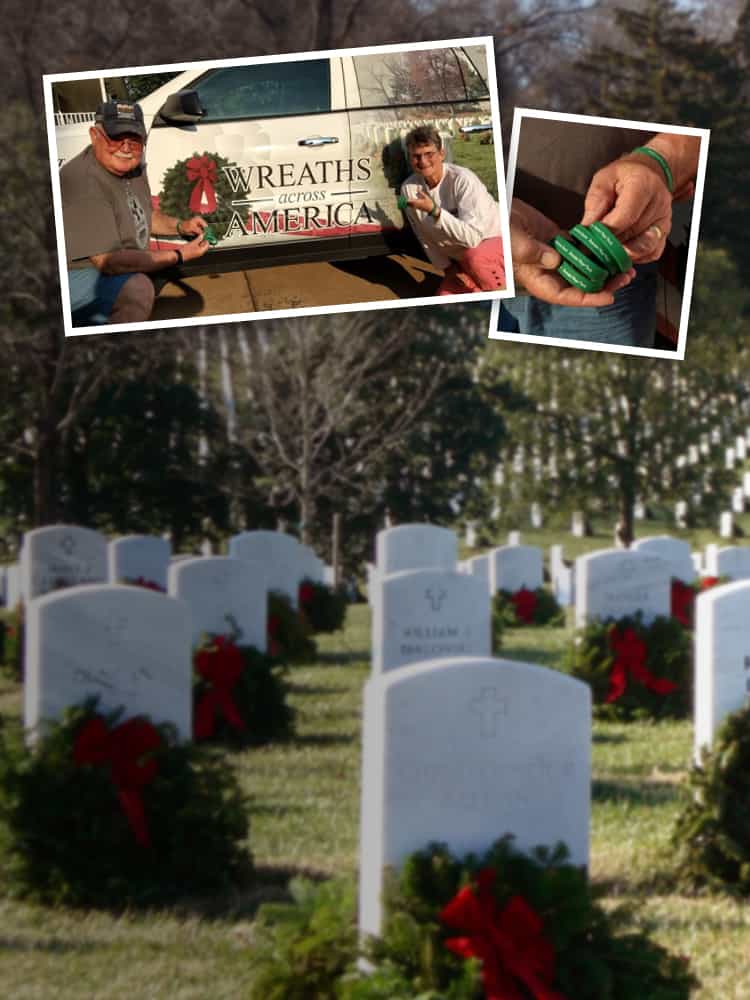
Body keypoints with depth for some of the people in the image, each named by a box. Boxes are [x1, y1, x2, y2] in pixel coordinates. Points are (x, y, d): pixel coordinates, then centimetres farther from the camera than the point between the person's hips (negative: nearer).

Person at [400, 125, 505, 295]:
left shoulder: (462, 180, -26)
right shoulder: (409, 188, -9)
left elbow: (472, 236, -35)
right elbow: (424, 236, 3)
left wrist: (434, 211, -40)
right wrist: (448, 267, 0)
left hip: (494, 243, -6)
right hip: (459, 259, 6)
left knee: (474, 256, -38)